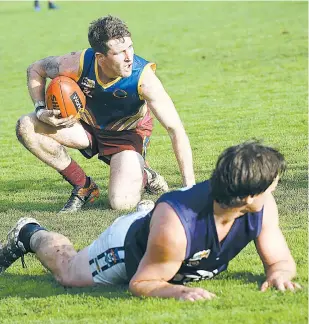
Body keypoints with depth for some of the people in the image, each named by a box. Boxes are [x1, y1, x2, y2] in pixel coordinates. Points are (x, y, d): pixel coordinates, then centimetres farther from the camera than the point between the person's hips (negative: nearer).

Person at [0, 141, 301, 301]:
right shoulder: (174, 225, -48)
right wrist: (178, 291, -52)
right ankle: (31, 235, 50)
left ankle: (149, 216, 55)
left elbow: (281, 259, -19)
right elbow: (140, 283, -34)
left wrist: (278, 273, -42)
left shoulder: (263, 206, -33)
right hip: (130, 250, -4)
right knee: (67, 270, 24)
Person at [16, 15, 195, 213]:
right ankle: (83, 186, -3)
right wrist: (41, 111, -23)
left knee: (122, 203, -26)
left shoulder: (143, 77, -34)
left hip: (128, 132, -3)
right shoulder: (79, 63, -29)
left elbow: (176, 130, -31)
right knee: (26, 127, -20)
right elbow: (36, 70, -7)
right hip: (87, 126, 3)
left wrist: (190, 187, -35)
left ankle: (144, 177, 13)